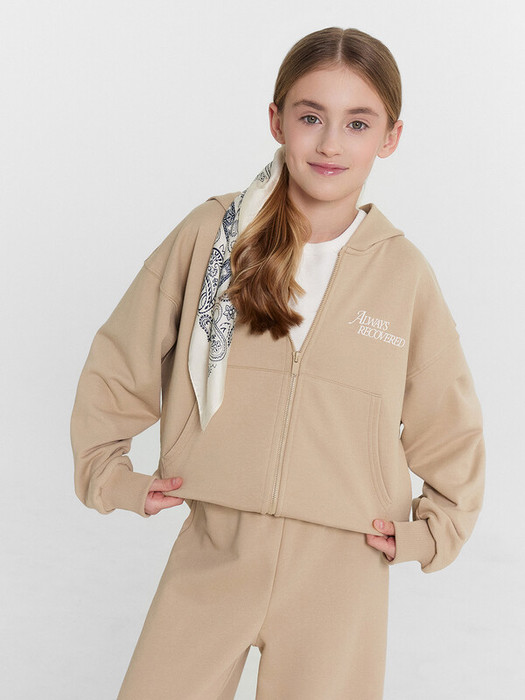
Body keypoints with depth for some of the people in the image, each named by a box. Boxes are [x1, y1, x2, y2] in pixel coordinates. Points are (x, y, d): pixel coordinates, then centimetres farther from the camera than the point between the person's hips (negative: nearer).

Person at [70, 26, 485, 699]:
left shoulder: (404, 273, -1)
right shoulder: (209, 235, -4)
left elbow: (449, 428, 12)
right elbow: (119, 363, 8)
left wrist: (432, 530, 5)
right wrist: (108, 473, 4)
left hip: (343, 567, 0)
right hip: (214, 550, 0)